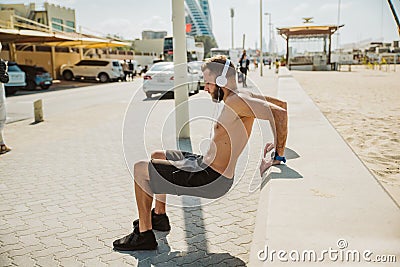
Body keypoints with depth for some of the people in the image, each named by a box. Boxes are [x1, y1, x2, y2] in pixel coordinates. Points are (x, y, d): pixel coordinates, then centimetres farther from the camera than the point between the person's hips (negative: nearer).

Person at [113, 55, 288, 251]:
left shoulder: (236, 101, -22)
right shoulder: (241, 96, 7)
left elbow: (280, 113, -33)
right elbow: (282, 103, 15)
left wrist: (279, 155, -22)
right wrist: (276, 144, 8)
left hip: (211, 180, -11)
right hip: (204, 164, 11)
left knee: (140, 169, -5)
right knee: (157, 156, 27)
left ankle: (144, 236, 4)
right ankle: (159, 216, 37)